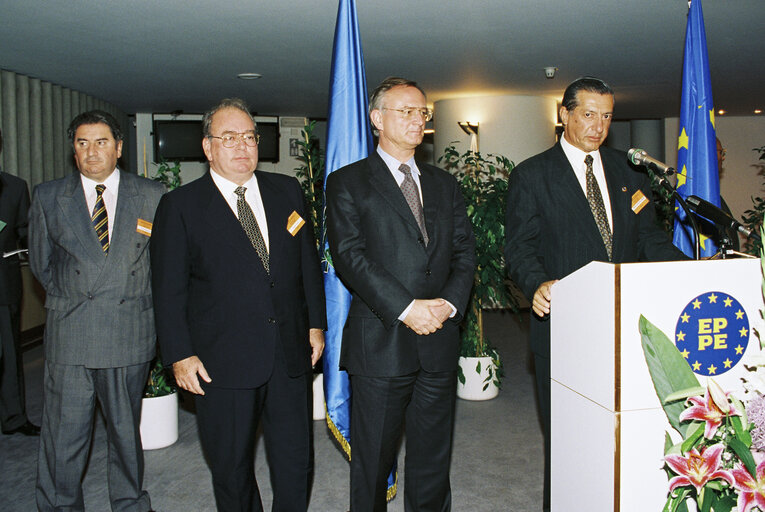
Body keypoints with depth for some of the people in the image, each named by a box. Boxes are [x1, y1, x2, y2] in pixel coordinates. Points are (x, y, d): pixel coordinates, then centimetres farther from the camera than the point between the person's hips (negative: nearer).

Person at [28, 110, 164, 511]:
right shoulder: (48, 197, 5)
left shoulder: (151, 196, 2)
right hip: (69, 337, 0)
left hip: (129, 337, 0)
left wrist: (135, 299, 5)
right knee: (62, 438, 6)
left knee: (126, 431, 14)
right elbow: (41, 263, 13)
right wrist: (69, 298, 9)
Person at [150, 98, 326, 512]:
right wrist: (179, 354, -8)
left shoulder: (287, 191, 8)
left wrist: (316, 323, 10)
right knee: (231, 470, 14)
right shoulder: (180, 206, -2)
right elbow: (168, 289, -3)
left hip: (290, 357, 3)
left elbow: (308, 262, 12)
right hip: (221, 364, -2)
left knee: (296, 465, 12)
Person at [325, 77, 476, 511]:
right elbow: (350, 255, -10)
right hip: (380, 344, -4)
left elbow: (464, 252, 10)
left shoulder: (445, 185, 16)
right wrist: (406, 308, -17)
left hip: (439, 344, 4)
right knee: (372, 463, 9)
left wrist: (449, 303, -8)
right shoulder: (348, 182, 1)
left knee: (433, 462, 14)